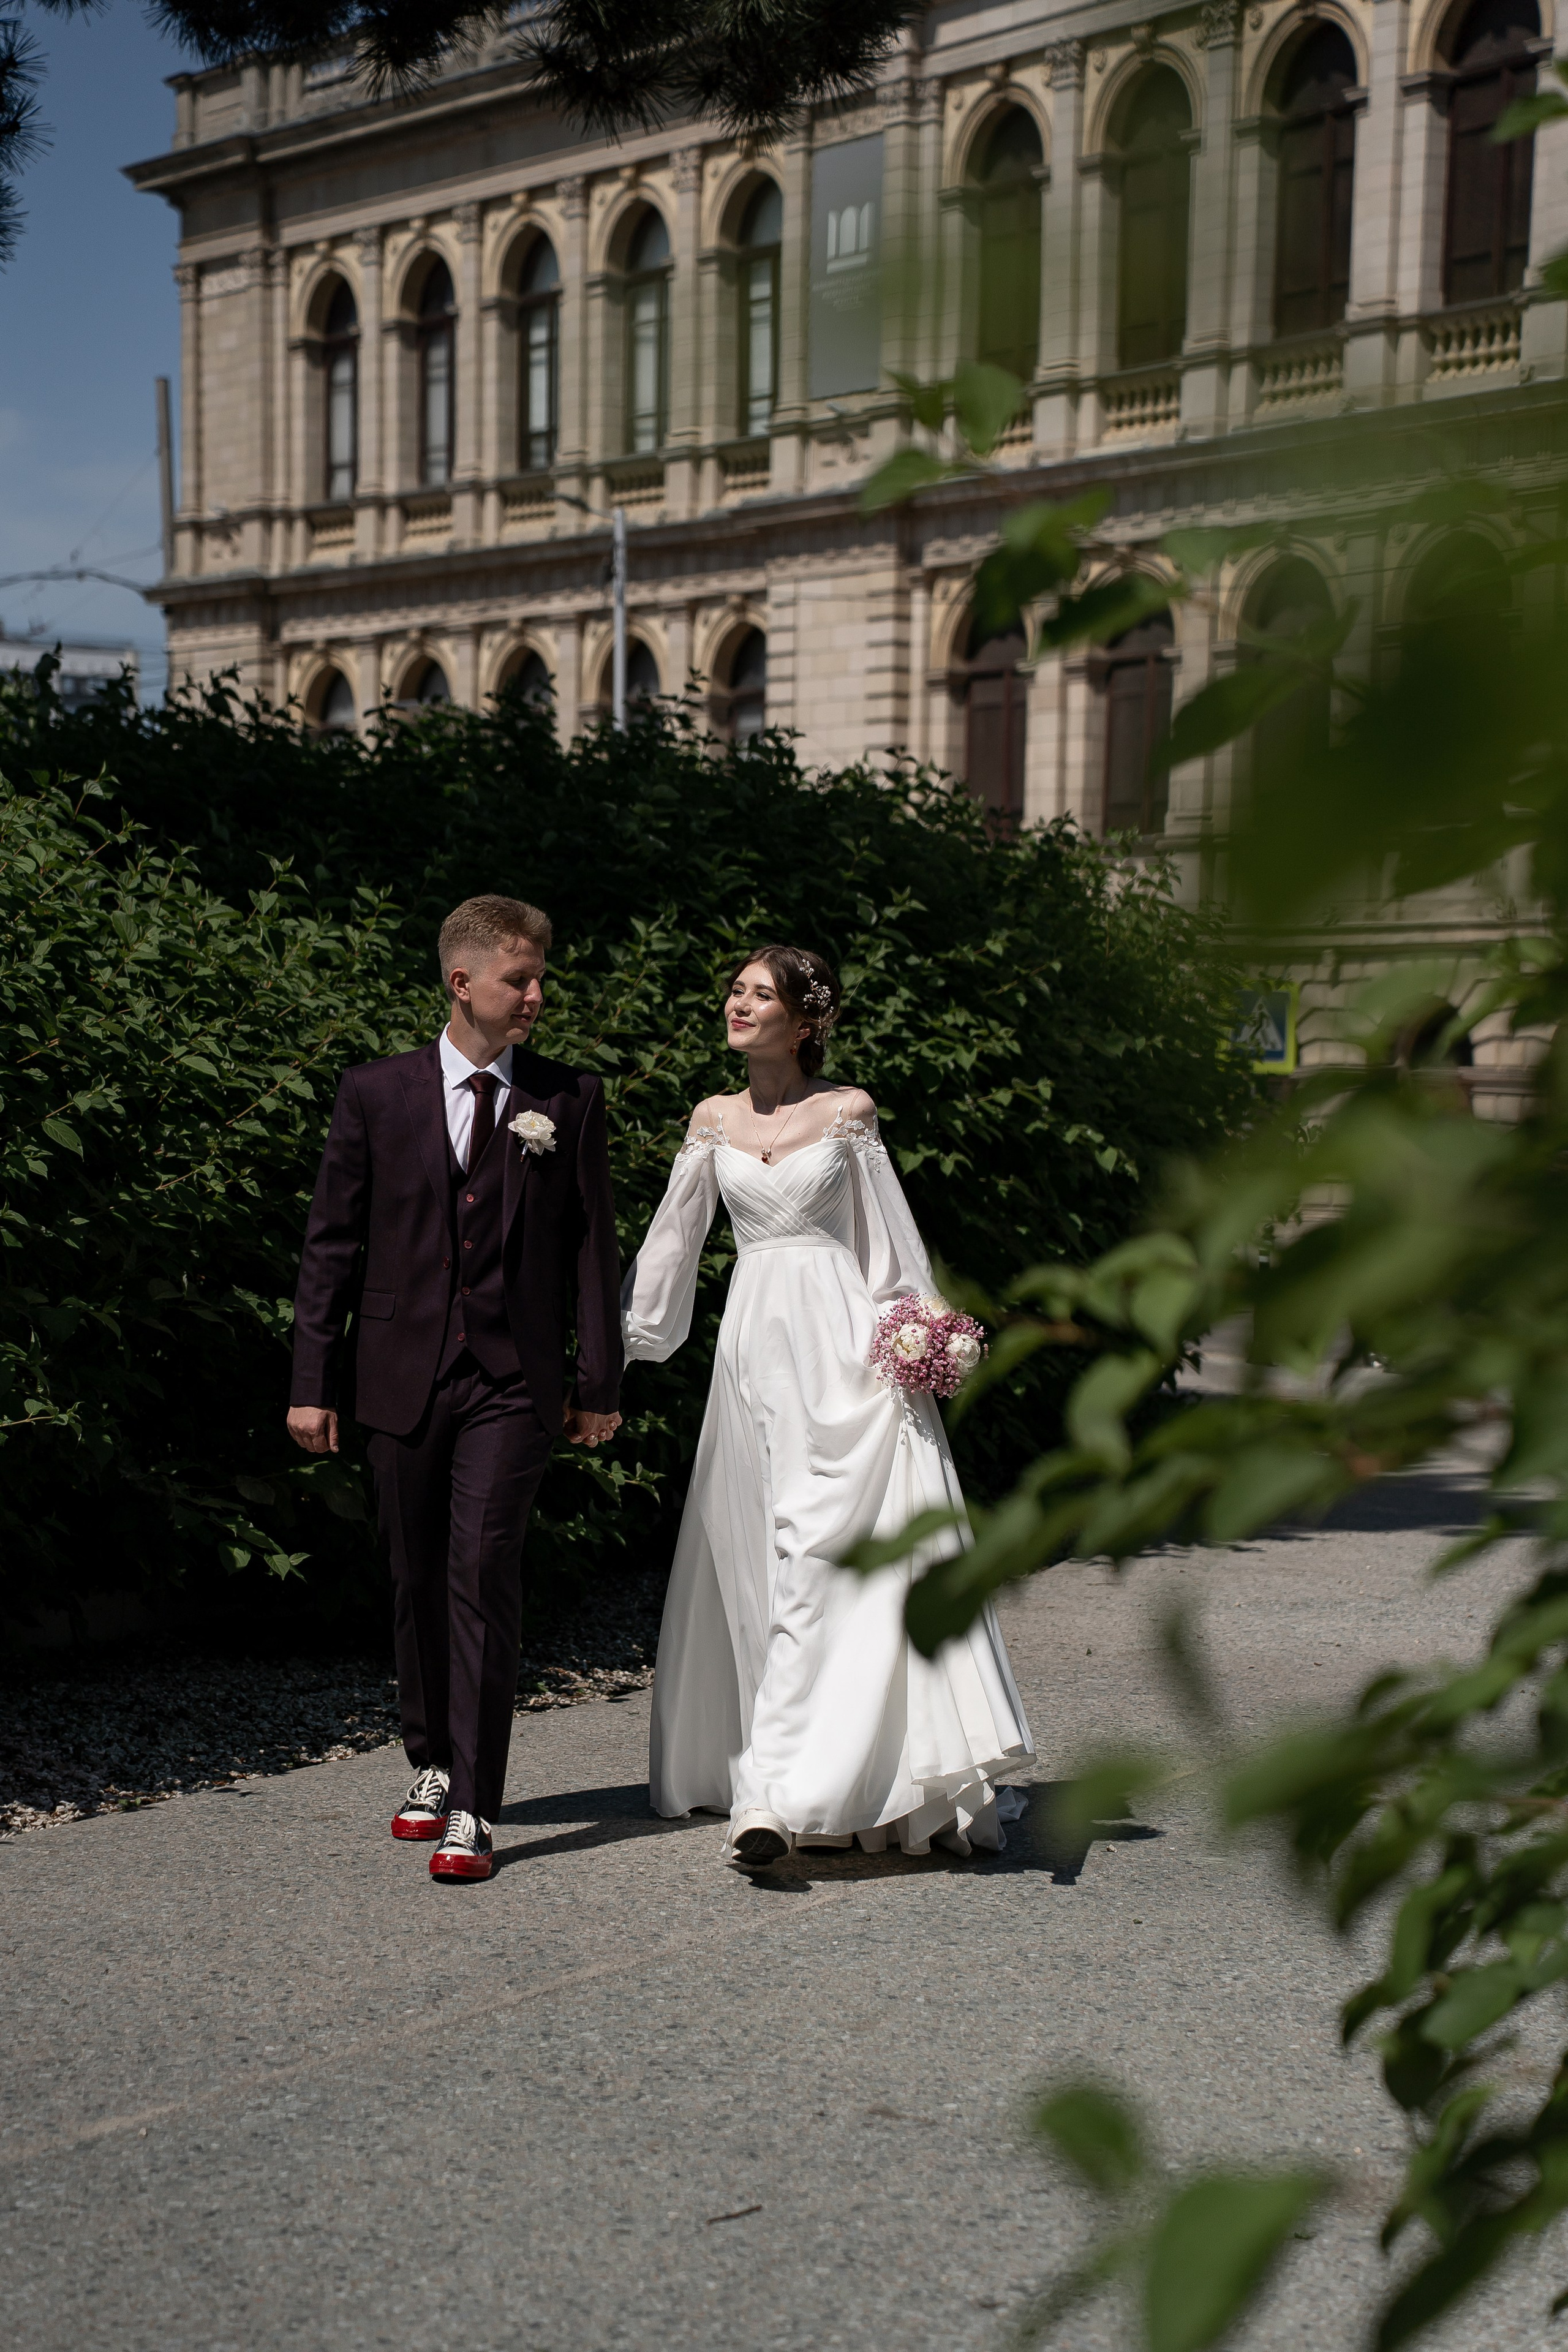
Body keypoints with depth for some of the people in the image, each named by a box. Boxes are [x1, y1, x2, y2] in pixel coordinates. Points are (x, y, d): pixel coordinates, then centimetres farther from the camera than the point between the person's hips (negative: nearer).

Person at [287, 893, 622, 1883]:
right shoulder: (376, 1095, 3)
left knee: (484, 1578, -10)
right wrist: (314, 1383, 0)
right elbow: (333, 1244, 4)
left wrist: (601, 1386, 3)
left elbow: (593, 1245, 5)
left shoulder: (571, 1100, 3)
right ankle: (434, 1765, 29)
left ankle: (473, 1809, -6)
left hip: (514, 1384, -2)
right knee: (418, 1583, 12)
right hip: (404, 1380, 2)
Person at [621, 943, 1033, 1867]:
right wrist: (626, 1338, 12)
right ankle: (782, 1775, 17)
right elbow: (675, 1237, 15)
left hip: (843, 1345, -4)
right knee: (757, 1557, 5)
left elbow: (888, 1240, 5)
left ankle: (775, 1790, -17)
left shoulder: (850, 1112, 3)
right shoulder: (715, 1119, 12)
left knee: (818, 1550, -13)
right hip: (754, 1344, 4)